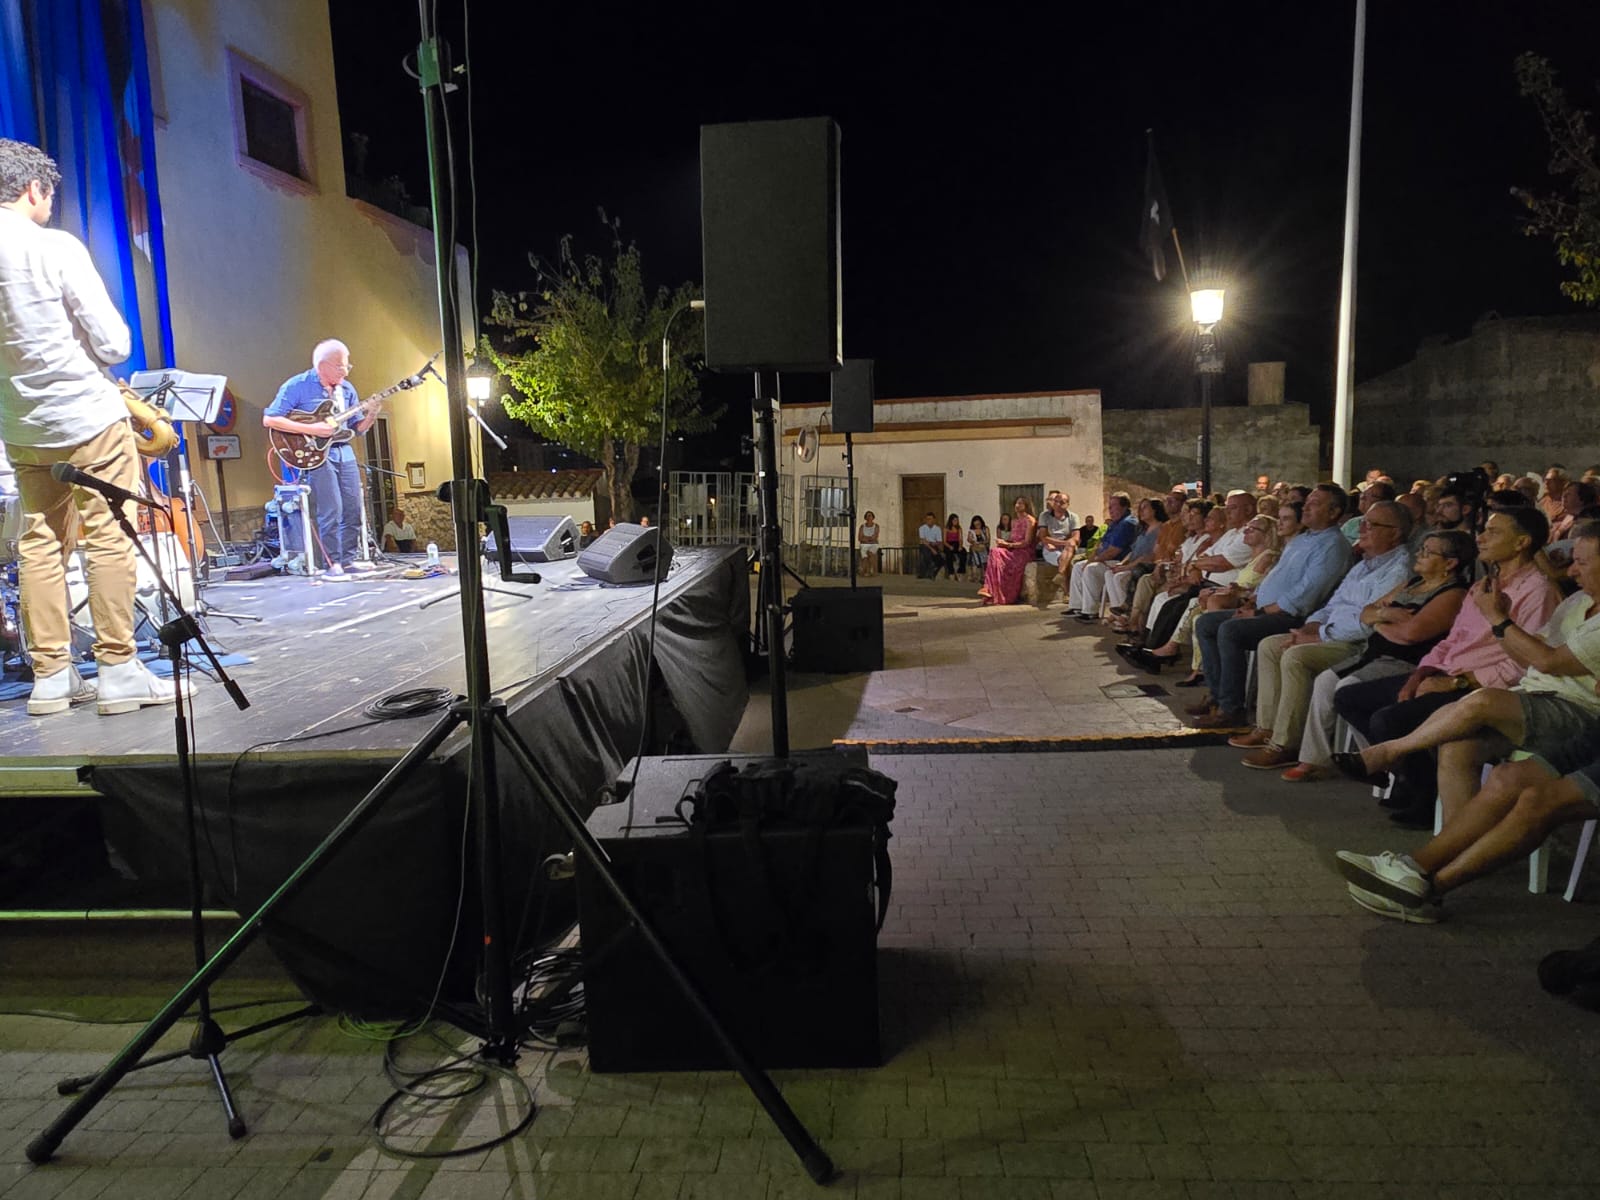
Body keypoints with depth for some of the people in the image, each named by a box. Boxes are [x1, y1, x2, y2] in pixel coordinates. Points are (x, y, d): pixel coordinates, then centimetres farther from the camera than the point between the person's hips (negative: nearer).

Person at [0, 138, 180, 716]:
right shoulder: (55, 247, -12)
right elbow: (114, 344, -11)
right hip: (87, 416, -6)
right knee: (110, 539, -2)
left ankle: (50, 675, 13)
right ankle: (118, 669, -1)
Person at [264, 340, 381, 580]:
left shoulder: (346, 389, 10)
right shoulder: (297, 386, -8)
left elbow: (358, 427, 14)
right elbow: (269, 419, -13)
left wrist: (371, 415, -7)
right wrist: (311, 429, -20)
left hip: (344, 452, 6)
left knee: (353, 510, 5)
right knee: (331, 512, -12)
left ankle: (349, 559, 17)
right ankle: (332, 565, -3)